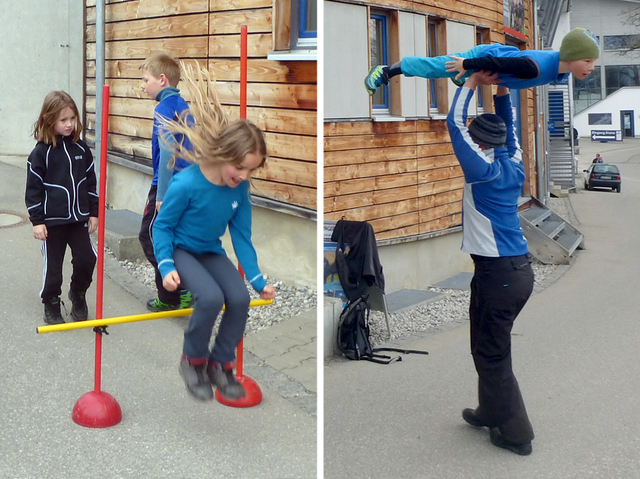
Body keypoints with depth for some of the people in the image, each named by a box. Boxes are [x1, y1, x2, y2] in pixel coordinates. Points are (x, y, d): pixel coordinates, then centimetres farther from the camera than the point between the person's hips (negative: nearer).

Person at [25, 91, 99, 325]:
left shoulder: (81, 148, 4)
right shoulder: (41, 152, -9)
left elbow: (91, 182, 11)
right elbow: (33, 189, -7)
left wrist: (93, 212, 10)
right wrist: (37, 221, -9)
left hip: (78, 218, 4)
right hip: (52, 220, -3)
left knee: (87, 258, -2)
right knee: (53, 265, 6)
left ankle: (78, 295, 24)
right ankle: (51, 305, 23)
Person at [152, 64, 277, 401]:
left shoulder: (240, 189, -12)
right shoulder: (185, 184, -28)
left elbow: (241, 236, -4)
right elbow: (162, 226, -15)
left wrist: (257, 280, -5)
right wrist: (166, 267, -26)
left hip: (211, 252, 5)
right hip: (179, 250, -5)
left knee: (240, 298, -18)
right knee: (210, 297, -29)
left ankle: (221, 364, 4)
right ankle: (193, 361, -3)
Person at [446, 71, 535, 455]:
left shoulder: (484, 170, -13)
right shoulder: (514, 168, 7)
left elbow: (455, 124, -9)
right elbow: (509, 128, 25)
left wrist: (472, 83, -1)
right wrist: (502, 92, 19)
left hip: (498, 275, -9)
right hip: (520, 269, 9)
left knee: (492, 355, 3)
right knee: (488, 348, 22)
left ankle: (517, 434, 10)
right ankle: (490, 412, 36)